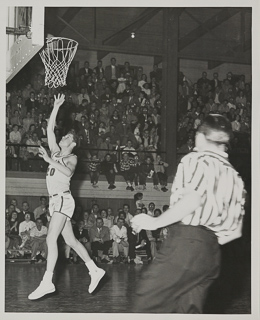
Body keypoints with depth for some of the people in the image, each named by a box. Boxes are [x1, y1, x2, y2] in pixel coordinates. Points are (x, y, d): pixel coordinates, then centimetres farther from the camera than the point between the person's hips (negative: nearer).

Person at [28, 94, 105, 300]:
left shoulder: (72, 157, 0)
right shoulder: (55, 152, 19)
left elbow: (68, 171, -23)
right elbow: (50, 129, 12)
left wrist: (49, 160, -29)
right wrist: (56, 107, 10)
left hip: (63, 199, -8)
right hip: (55, 200, 8)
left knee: (51, 239, -18)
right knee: (70, 240, 10)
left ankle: (47, 283, -22)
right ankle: (95, 271, 18)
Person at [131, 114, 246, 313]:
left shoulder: (197, 160, -1)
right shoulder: (235, 177, 19)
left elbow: (194, 199, -21)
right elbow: (235, 231, 18)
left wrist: (155, 222, -12)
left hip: (185, 244, -8)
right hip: (213, 256, 8)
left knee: (147, 305, -5)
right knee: (189, 311, 11)